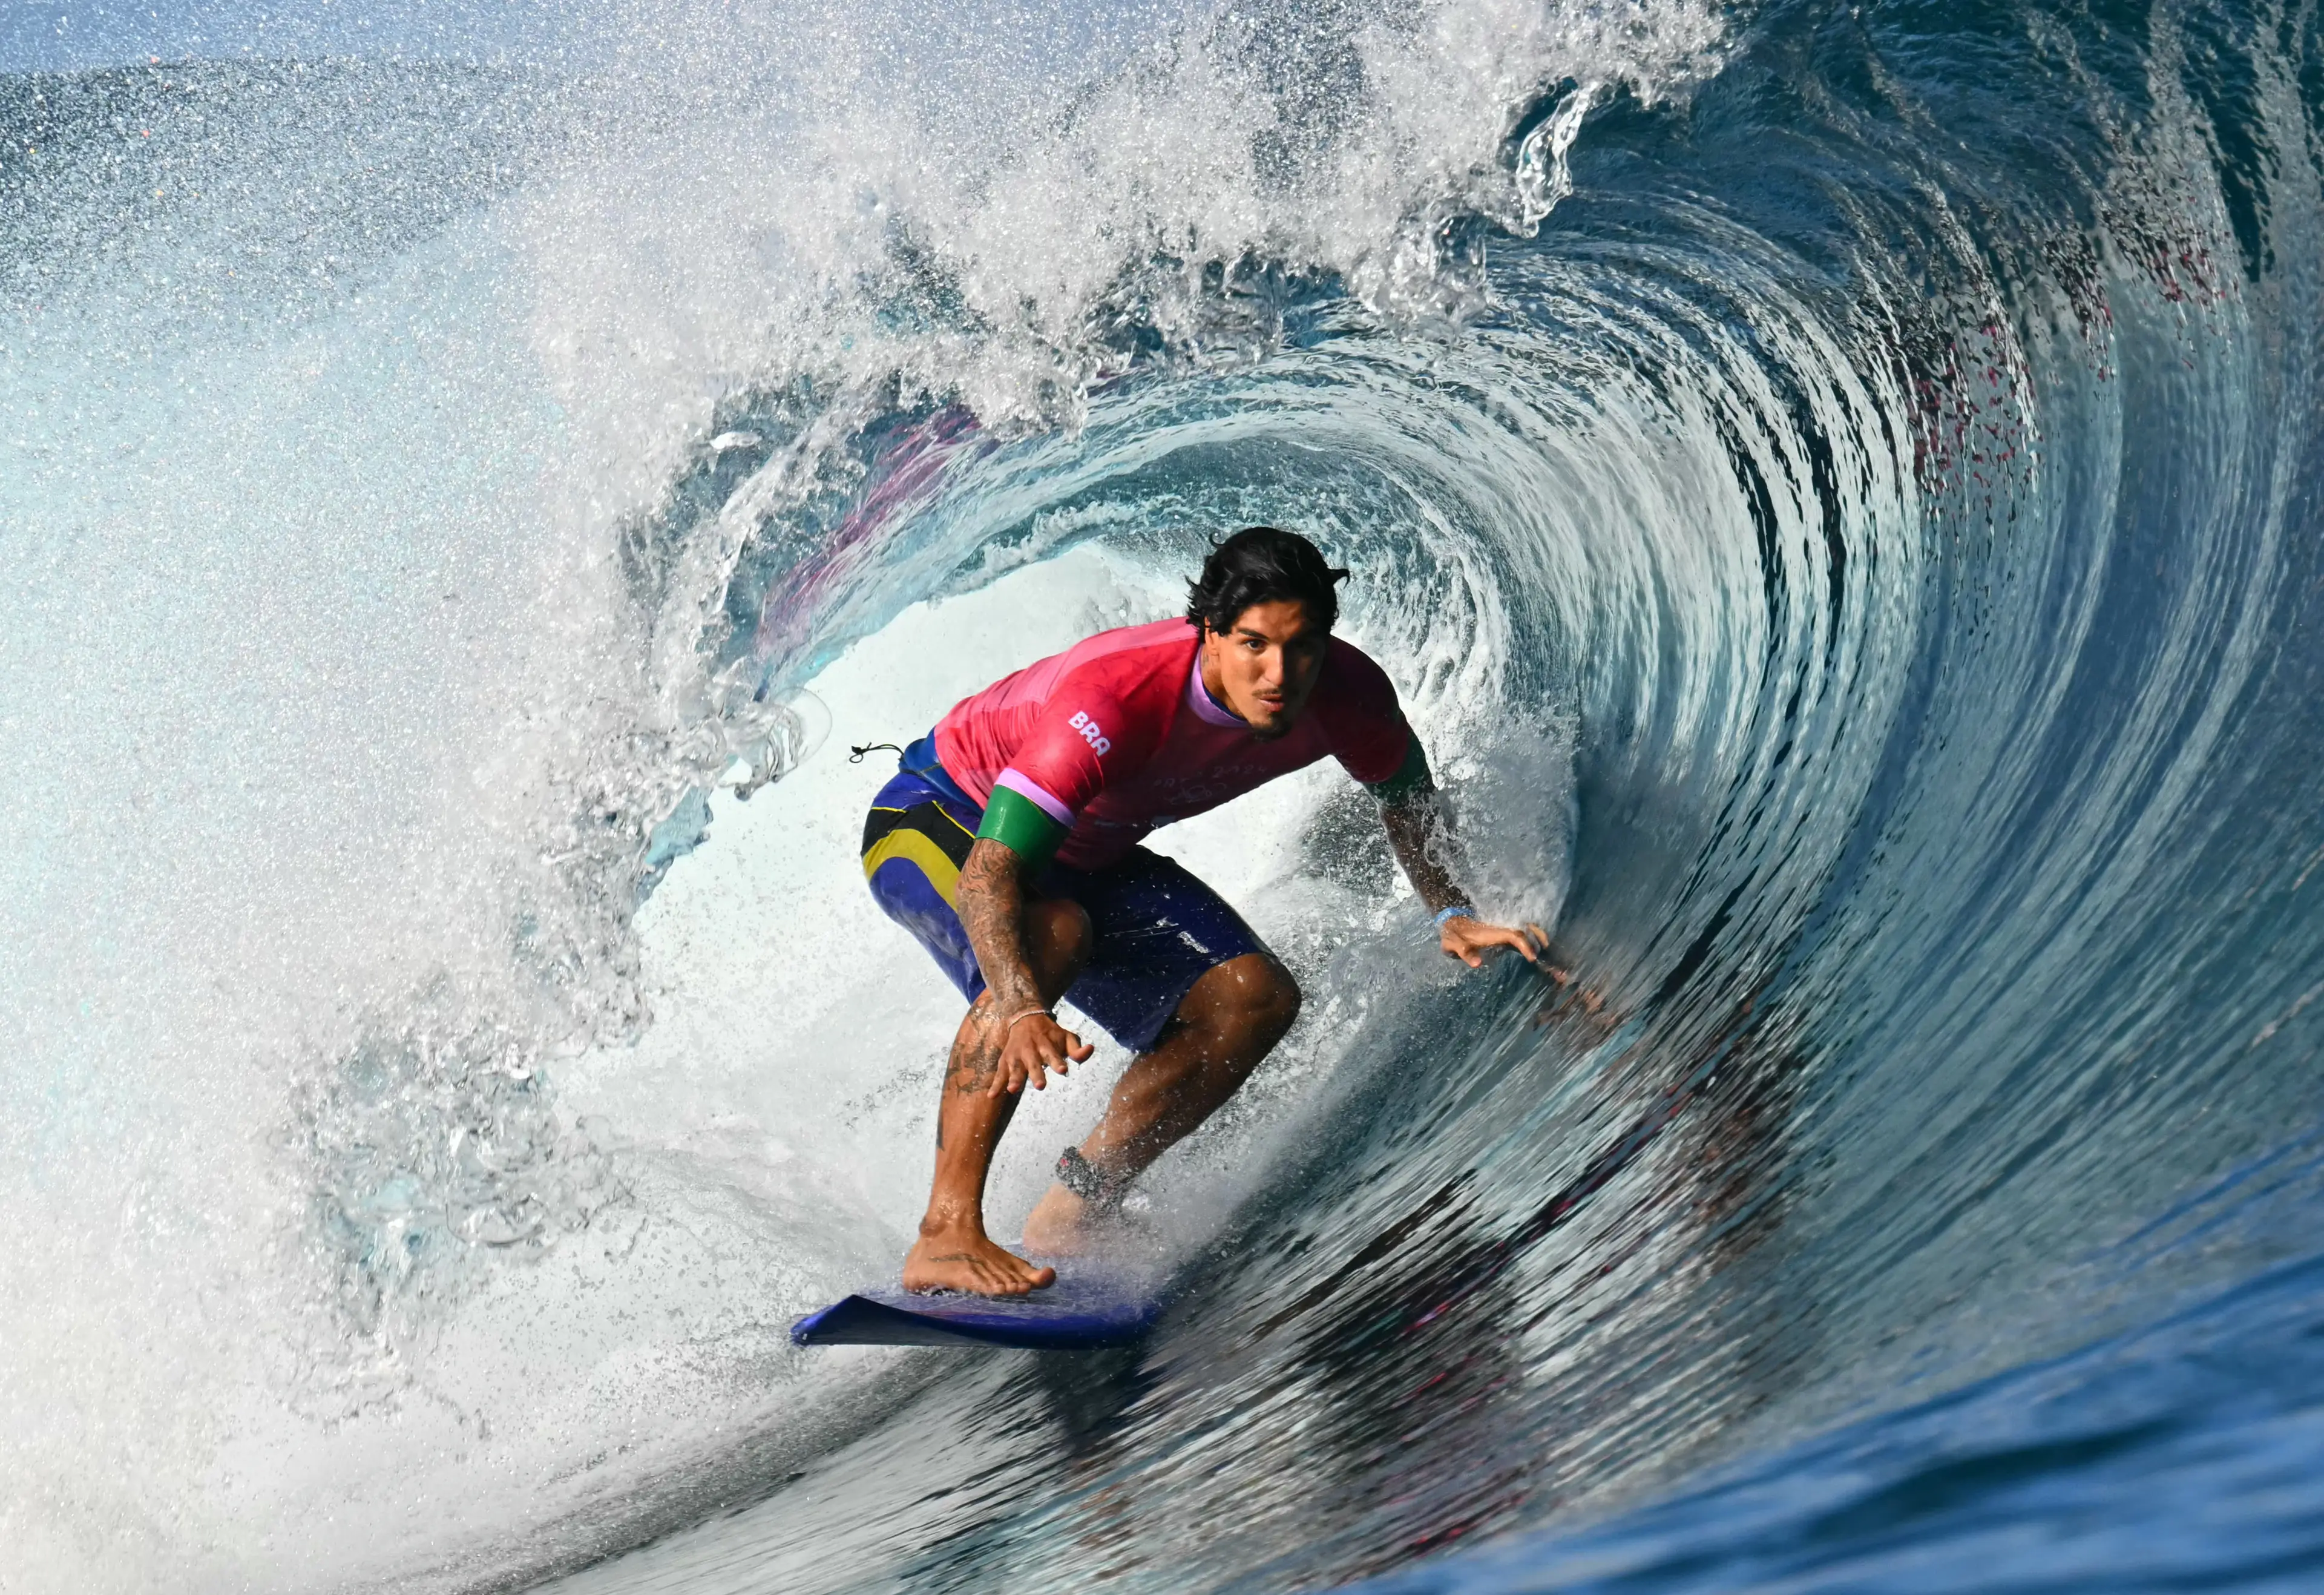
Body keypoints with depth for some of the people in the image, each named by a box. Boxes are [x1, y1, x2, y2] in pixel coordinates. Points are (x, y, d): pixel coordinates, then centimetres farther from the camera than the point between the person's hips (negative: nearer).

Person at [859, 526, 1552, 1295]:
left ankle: (1067, 1222, -3)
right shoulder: (1113, 696, -40)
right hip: (936, 816, -6)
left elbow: (1407, 794, 3)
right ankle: (945, 1232, -36)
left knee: (1256, 1000, -12)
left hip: (1084, 855, 7)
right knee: (1052, 935, -39)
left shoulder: (1346, 696, -22)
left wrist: (1452, 913, -11)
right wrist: (1024, 1011, -62)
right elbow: (989, 871, -46)